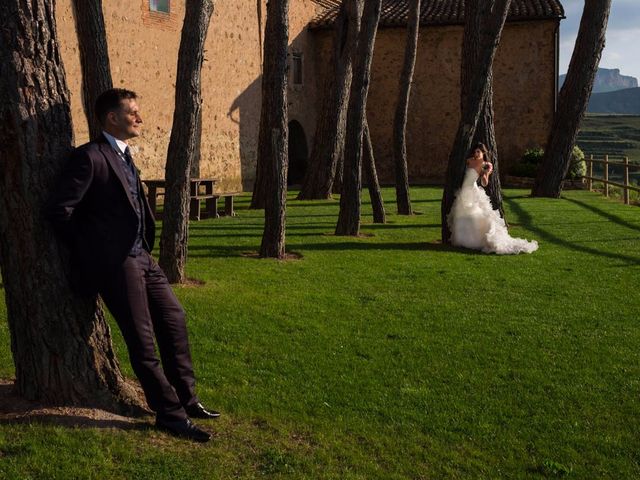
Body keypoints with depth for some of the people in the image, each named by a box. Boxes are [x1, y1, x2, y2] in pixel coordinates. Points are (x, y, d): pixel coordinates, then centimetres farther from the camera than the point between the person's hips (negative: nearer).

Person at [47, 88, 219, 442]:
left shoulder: (123, 157, 15)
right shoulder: (89, 157, -14)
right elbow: (59, 210, -16)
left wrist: (144, 247, 16)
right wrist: (89, 249, -5)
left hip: (140, 257, 9)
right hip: (115, 264, -9)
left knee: (174, 320, 13)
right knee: (142, 340, -1)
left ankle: (185, 399, 26)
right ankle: (169, 413, 11)